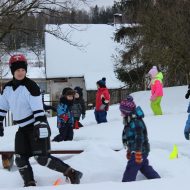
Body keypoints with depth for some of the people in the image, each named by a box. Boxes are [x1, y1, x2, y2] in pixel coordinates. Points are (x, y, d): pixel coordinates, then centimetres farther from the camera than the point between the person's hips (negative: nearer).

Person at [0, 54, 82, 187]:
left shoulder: (30, 86, -17)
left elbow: (39, 110, -21)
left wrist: (42, 129, -25)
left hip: (36, 126, -7)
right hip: (22, 128, 7)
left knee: (42, 158, -14)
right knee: (20, 159, 1)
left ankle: (72, 174, -8)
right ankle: (30, 184, 11)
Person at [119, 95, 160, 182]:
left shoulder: (136, 122, -22)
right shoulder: (129, 121, 10)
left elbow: (139, 138, -27)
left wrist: (138, 153, -28)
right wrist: (129, 150, 26)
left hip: (140, 151, -11)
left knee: (130, 171, -10)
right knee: (145, 167, 21)